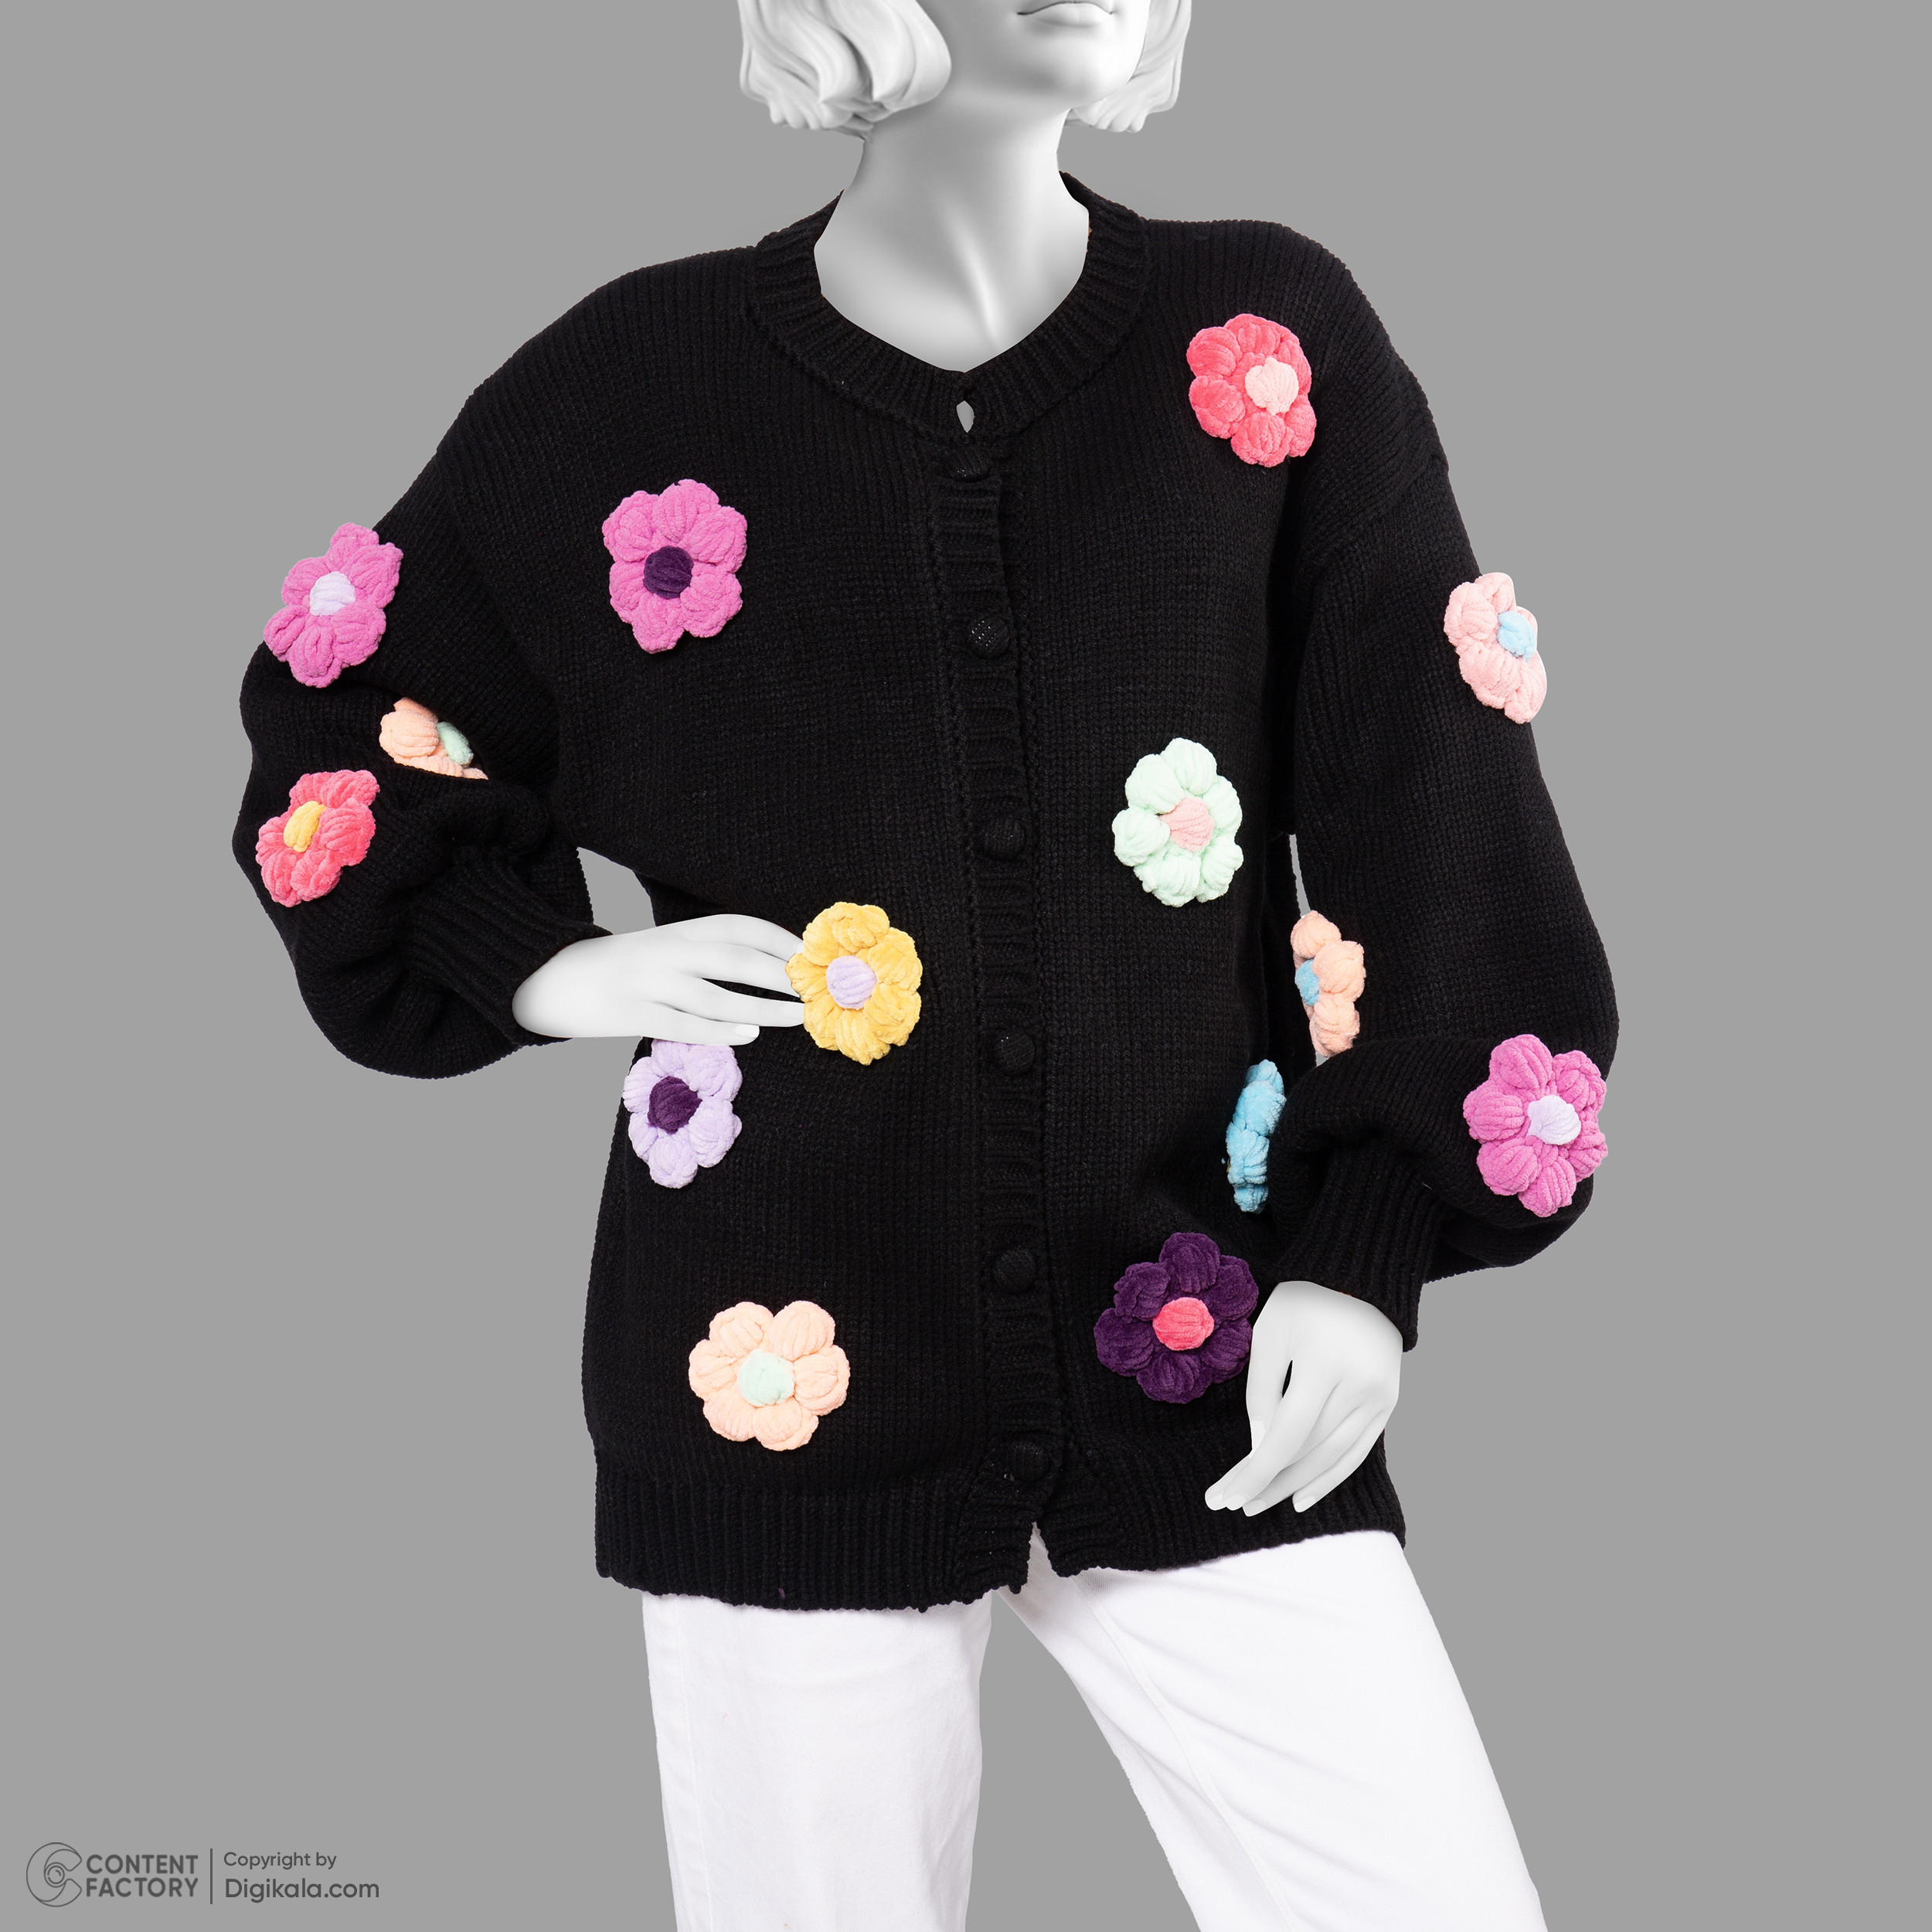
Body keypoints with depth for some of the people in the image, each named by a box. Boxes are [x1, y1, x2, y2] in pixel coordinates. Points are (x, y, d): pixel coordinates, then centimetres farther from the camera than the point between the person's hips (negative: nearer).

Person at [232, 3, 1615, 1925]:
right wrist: (540, 964, -1)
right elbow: (332, 723, 13)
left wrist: (1371, 1248, -6)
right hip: (790, 1392, 0)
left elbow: (1424, 808, 0)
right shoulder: (640, 384, -1)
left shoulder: (1269, 338, 0)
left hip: (1203, 1365, 1)